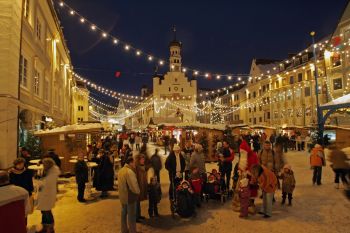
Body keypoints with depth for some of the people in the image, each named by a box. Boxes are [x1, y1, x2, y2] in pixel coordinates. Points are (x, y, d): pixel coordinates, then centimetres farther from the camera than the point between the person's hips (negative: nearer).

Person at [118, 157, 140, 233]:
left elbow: (120, 183, 11)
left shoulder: (121, 170, 5)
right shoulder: (130, 172, -24)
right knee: (131, 216, 3)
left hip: (122, 196, 9)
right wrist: (138, 192, -5)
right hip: (130, 197, -9)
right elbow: (134, 186, -23)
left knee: (124, 214, 20)